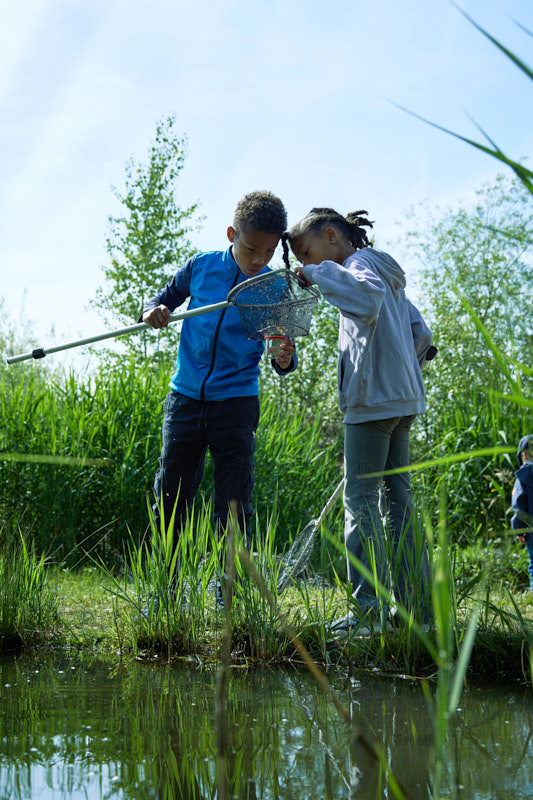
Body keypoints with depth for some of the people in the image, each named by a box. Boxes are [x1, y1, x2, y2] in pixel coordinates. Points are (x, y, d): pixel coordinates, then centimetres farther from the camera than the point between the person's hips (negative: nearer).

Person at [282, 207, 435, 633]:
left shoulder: (361, 262, -6)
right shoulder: (386, 274, 21)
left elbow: (367, 300, -30)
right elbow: (421, 333, 22)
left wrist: (319, 272, -21)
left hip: (373, 397, -10)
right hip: (404, 396, 10)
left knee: (361, 500, -7)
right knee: (398, 496, 9)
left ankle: (369, 610, -8)